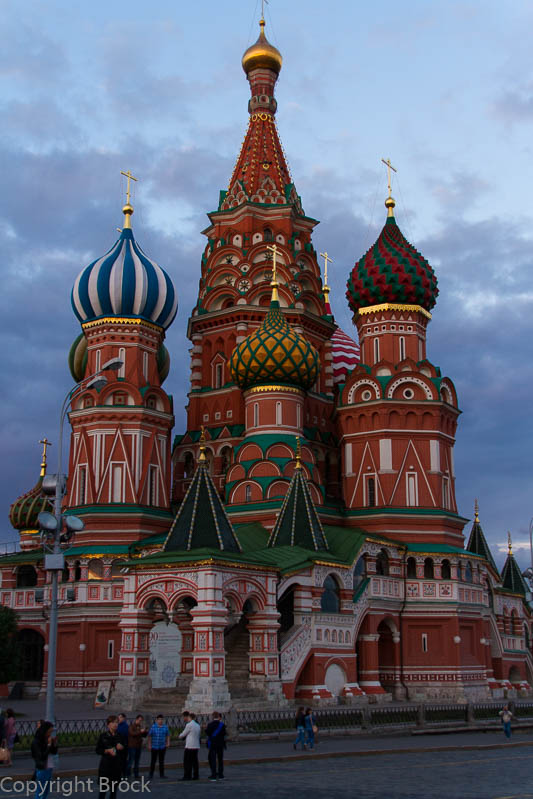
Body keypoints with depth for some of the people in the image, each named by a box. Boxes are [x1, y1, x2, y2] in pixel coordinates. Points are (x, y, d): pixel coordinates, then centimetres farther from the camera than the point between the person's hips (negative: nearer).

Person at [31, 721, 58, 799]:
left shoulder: (48, 739, 3)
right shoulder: (36, 742, -17)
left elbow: (54, 752, 13)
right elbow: (42, 757, -22)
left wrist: (55, 743, -5)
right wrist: (49, 745, -22)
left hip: (49, 769, 7)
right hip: (41, 770, -7)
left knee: (46, 791, 15)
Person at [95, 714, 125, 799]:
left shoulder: (119, 736, 5)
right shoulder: (103, 736, -5)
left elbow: (124, 750, 13)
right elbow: (98, 750, -4)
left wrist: (121, 747, -9)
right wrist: (108, 751, -19)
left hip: (117, 764, 4)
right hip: (105, 764, -3)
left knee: (114, 787, 8)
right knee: (103, 788, -5)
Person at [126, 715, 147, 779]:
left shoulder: (140, 726, 12)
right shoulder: (132, 726, -7)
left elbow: (144, 736, 16)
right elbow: (132, 733, -23)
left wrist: (146, 732, -4)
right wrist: (140, 731, -27)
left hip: (139, 746, 7)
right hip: (132, 746, -7)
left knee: (137, 761, 10)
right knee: (131, 760, -8)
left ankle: (136, 775, 16)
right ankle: (128, 773, 2)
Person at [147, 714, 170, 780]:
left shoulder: (165, 727, 3)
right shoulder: (153, 727, -5)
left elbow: (168, 735, 11)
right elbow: (149, 736, -1)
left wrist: (168, 743, 2)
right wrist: (149, 745, -3)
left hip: (162, 747, 2)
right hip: (154, 747, -2)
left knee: (162, 761, 8)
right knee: (153, 761, 1)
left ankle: (162, 775, 15)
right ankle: (151, 774, 10)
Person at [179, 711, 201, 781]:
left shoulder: (189, 725, -11)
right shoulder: (198, 725, 11)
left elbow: (184, 734, -4)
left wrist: (180, 735, 20)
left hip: (189, 746, -7)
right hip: (196, 745, 7)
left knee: (187, 761, -2)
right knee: (195, 761, 10)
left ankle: (187, 776, -4)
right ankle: (196, 775, 9)